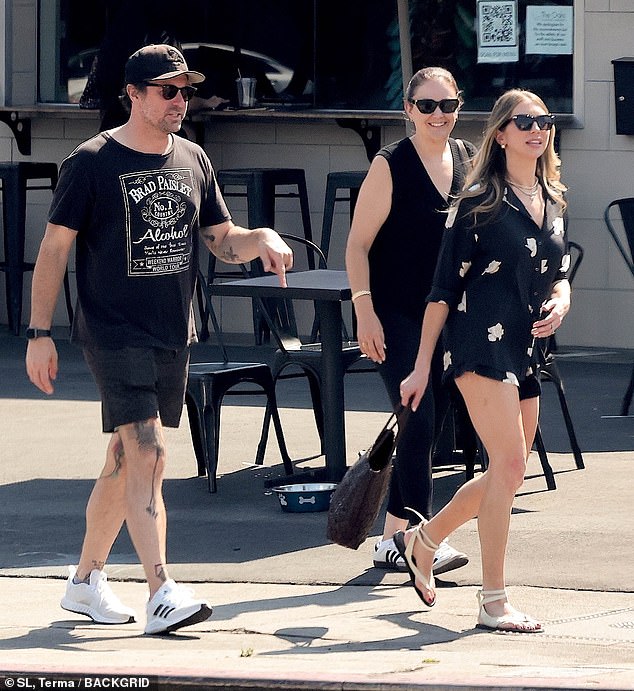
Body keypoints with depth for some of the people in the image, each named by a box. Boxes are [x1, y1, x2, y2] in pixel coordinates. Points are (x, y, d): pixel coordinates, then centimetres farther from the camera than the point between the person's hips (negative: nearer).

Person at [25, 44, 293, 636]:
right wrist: (39, 333, -10)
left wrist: (262, 240, -7)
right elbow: (54, 248, -6)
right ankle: (161, 594, -22)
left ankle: (85, 581, 27)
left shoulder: (192, 161, 10)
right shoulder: (93, 162, -8)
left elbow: (221, 240, 16)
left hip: (172, 336, 6)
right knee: (147, 452, -17)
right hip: (112, 335, -6)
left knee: (126, 462, 13)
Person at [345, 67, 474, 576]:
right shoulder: (391, 166, -9)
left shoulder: (470, 162, 6)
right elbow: (358, 244, -8)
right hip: (396, 314, -6)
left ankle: (391, 539, 17)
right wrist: (365, 310, -17)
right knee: (418, 422, -14)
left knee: (428, 428, 8)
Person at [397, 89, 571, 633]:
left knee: (507, 473, 11)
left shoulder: (553, 202, 14)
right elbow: (445, 287, -4)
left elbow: (559, 276, 23)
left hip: (527, 350, 8)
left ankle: (422, 542, 33)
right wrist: (423, 366, -5)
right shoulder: (480, 201, -5)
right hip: (481, 342, -8)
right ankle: (493, 602, -12)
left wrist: (559, 302, -2)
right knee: (509, 462, -16)